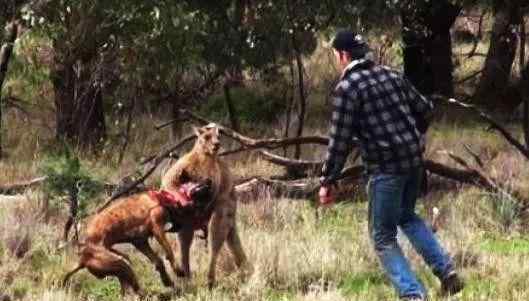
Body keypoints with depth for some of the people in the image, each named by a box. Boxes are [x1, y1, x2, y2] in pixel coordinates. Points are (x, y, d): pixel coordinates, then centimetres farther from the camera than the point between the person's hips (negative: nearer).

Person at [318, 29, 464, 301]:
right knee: (406, 217, 28)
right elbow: (425, 109, 16)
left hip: (385, 168, -7)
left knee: (383, 236, 6)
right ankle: (445, 270, 15)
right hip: (414, 161, 7)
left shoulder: (347, 87, -10)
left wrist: (327, 182, -5)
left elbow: (340, 140, -12)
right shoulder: (392, 76, 10)